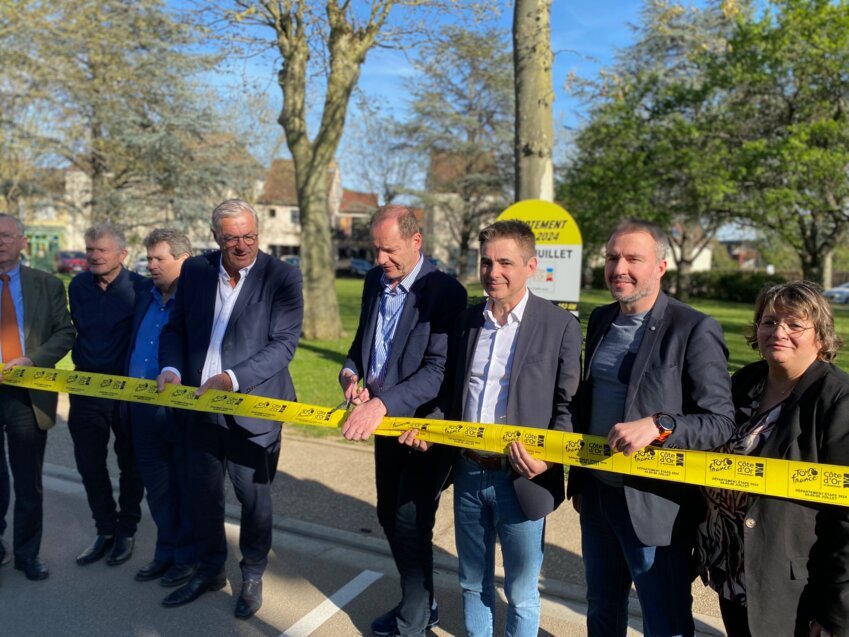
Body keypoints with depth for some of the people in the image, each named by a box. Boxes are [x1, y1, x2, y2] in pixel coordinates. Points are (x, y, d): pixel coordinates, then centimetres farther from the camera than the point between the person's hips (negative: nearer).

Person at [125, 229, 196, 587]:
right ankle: (166, 552, 33)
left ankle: (187, 557, 24)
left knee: (186, 485, 8)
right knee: (156, 486, 17)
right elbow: (133, 349, 15)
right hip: (142, 409, 7)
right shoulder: (145, 298, 11)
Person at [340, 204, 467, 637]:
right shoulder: (374, 281, 3)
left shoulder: (445, 291, -20)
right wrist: (350, 372, -6)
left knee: (411, 523, 3)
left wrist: (382, 403, -34)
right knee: (390, 516, 19)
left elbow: (439, 369, -26)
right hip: (384, 419, 8)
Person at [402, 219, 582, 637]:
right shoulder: (466, 320, 5)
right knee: (473, 583, 22)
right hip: (468, 473, 5)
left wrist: (548, 457, -23)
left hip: (520, 479, -4)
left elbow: (568, 406, -9)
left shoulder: (560, 326, -10)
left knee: (521, 594, 13)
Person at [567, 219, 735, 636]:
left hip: (655, 504, -6)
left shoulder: (695, 330, -14)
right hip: (596, 494, 6)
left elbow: (721, 422, -14)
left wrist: (658, 425, -31)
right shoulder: (600, 320, 6)